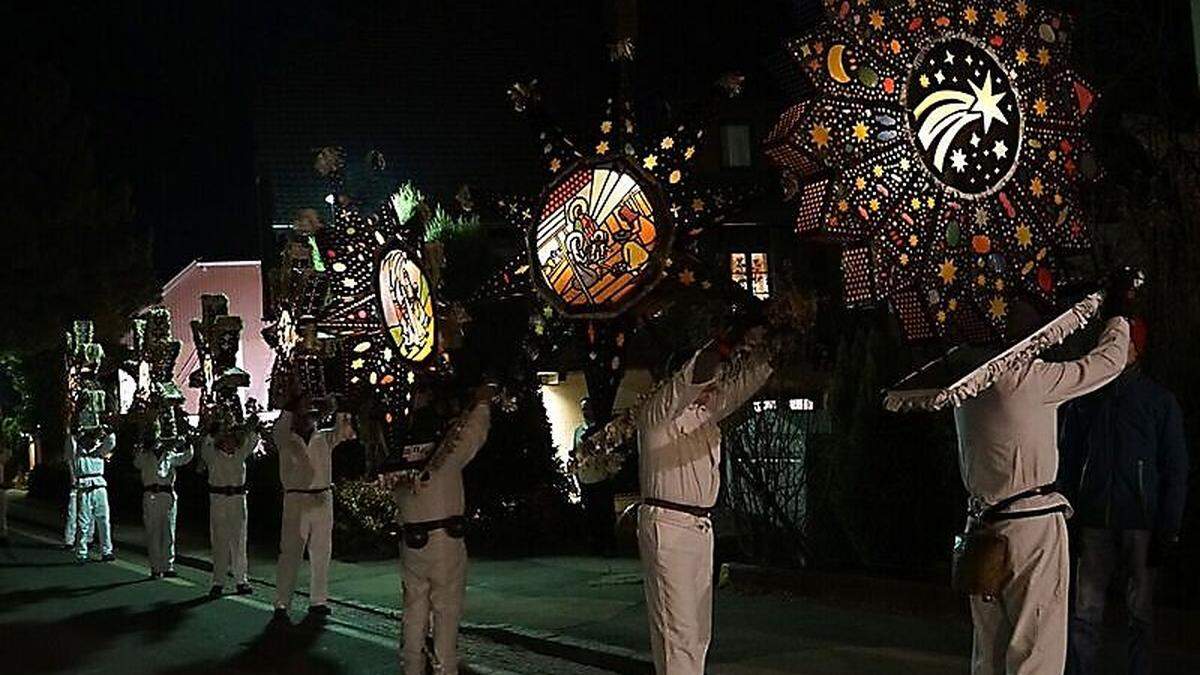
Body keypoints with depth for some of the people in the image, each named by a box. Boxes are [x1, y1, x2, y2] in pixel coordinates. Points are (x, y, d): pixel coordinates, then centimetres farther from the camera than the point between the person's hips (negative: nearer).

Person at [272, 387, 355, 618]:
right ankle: (281, 603, -4)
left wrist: (336, 411, -16)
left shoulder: (325, 439, 13)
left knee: (321, 553, 7)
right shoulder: (286, 440, 4)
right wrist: (292, 406, -27)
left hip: (323, 500, 4)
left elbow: (344, 431, 0)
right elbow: (278, 430, -16)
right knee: (290, 553, -6)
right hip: (296, 501, -4)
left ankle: (318, 601, 16)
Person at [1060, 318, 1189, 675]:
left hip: (1141, 524, -2)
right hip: (1095, 522, 2)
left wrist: (1168, 531, -6)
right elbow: (1069, 462, 12)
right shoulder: (1084, 400, 9)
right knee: (1085, 612, 1)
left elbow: (1175, 470, 1)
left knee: (1140, 612, 4)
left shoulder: (1159, 400, 2)